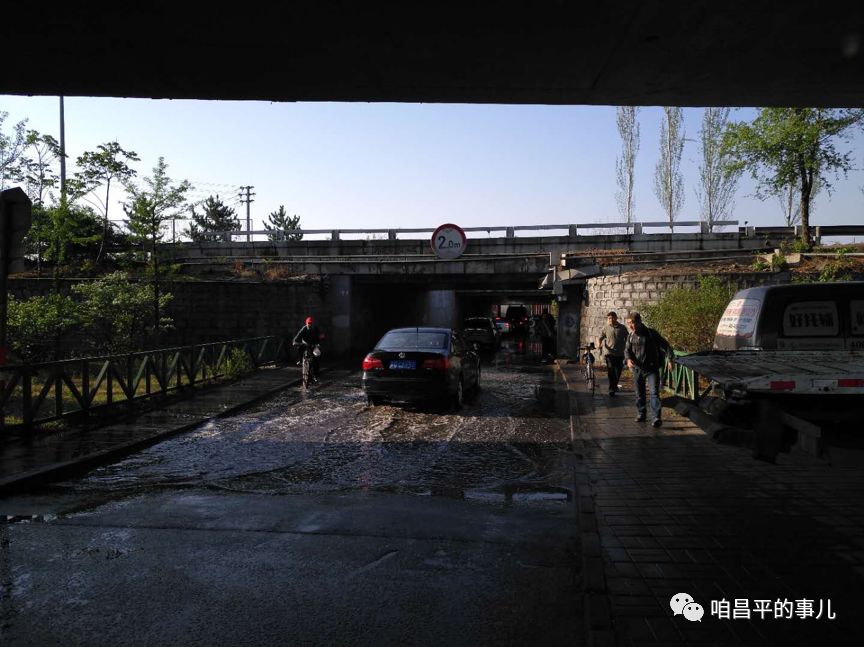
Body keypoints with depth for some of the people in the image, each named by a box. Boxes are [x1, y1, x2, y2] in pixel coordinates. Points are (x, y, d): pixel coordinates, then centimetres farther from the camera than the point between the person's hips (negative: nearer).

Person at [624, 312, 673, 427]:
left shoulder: (651, 333, -9)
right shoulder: (631, 336, 4)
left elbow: (665, 345, -7)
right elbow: (627, 349, 10)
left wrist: (669, 358, -20)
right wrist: (628, 359, -11)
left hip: (652, 368, -5)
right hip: (637, 369, 5)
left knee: (654, 392, -12)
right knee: (639, 393, 13)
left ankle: (656, 418, -15)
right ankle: (641, 414, 29)